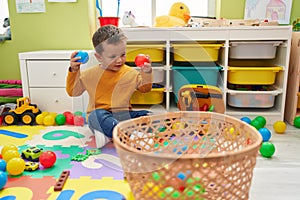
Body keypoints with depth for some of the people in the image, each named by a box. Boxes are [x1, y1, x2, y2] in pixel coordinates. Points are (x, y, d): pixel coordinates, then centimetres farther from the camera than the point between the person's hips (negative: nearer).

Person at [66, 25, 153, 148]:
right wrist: (73, 71, -10)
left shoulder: (131, 73, 6)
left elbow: (145, 89, 18)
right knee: (97, 115, -37)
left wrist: (147, 73, -2)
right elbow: (73, 92, 4)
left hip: (123, 115, 3)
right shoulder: (90, 74, 1)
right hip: (100, 115, -2)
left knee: (147, 115, -21)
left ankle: (109, 135, -38)